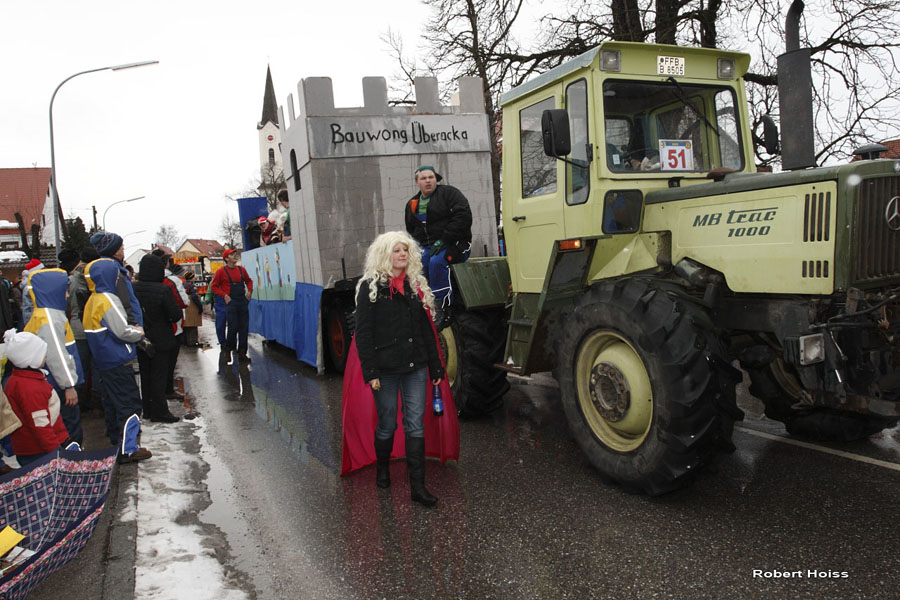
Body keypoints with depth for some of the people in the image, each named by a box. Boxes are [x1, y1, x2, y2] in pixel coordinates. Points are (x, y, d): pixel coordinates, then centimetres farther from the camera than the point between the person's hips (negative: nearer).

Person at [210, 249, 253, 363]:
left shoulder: (241, 270, 11)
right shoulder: (221, 272, -2)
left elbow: (249, 281, 25)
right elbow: (214, 286, 1)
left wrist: (249, 291, 9)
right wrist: (224, 295, -10)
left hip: (243, 301, 5)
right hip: (230, 302, -4)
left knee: (244, 328, 3)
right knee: (233, 327, -9)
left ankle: (242, 354, 11)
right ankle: (227, 350, 13)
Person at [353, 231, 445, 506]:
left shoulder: (416, 285, 11)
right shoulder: (370, 287, -4)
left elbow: (426, 329, 13)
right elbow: (363, 333, -8)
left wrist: (436, 367, 9)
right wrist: (370, 371, -15)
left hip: (415, 367, 4)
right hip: (386, 369, -4)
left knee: (416, 425, 2)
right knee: (387, 424, 9)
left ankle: (418, 486, 6)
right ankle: (382, 469, 35)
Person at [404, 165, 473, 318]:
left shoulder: (448, 193, 1)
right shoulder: (412, 204, 19)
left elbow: (463, 217, -12)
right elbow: (411, 231, 28)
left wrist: (443, 240, -18)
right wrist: (419, 246, 7)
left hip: (454, 244, -5)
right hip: (427, 247, 5)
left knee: (437, 261, -36)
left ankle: (440, 307, -30)